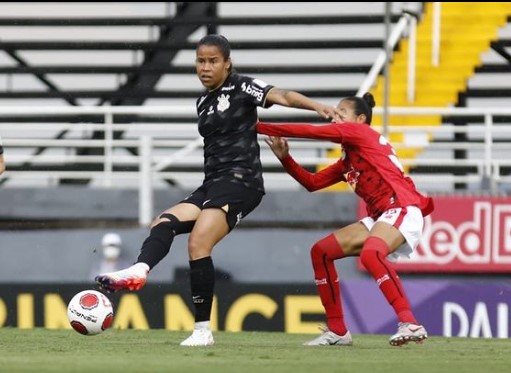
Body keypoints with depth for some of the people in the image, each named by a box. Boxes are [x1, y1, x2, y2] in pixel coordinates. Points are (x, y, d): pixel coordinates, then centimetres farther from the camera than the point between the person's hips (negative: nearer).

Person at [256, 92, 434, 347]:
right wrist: (285, 158, 13)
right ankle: (337, 330, 10)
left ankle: (410, 324, -36)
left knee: (370, 254, -36)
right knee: (321, 251, 7)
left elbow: (311, 132, -4)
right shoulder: (346, 162, 23)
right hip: (379, 217, 10)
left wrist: (259, 128, 0)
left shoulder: (361, 132, -1)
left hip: (403, 209, -10)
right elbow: (312, 183, 25)